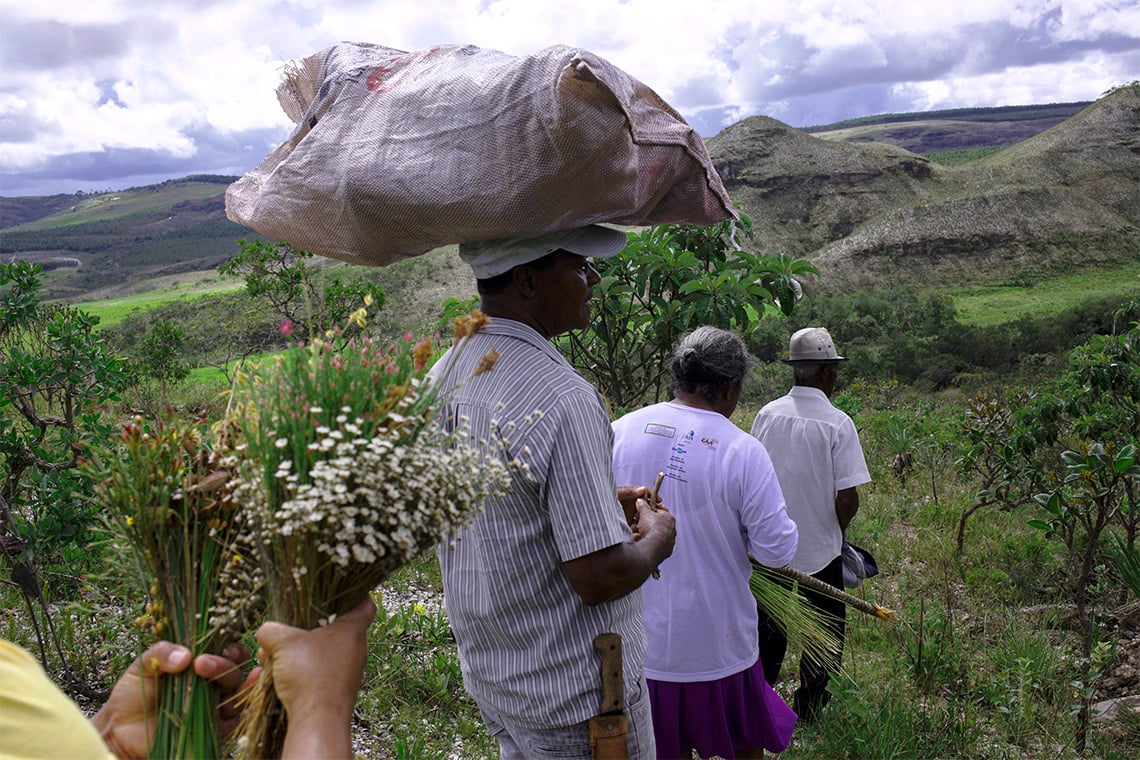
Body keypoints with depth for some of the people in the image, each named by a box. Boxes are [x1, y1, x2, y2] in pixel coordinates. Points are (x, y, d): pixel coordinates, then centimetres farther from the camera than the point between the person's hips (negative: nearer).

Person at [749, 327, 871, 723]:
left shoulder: (767, 414, -5)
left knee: (769, 629, 20)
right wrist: (837, 531, 3)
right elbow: (847, 499, -17)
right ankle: (808, 710, 26)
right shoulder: (838, 423, -17)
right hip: (819, 551, -4)